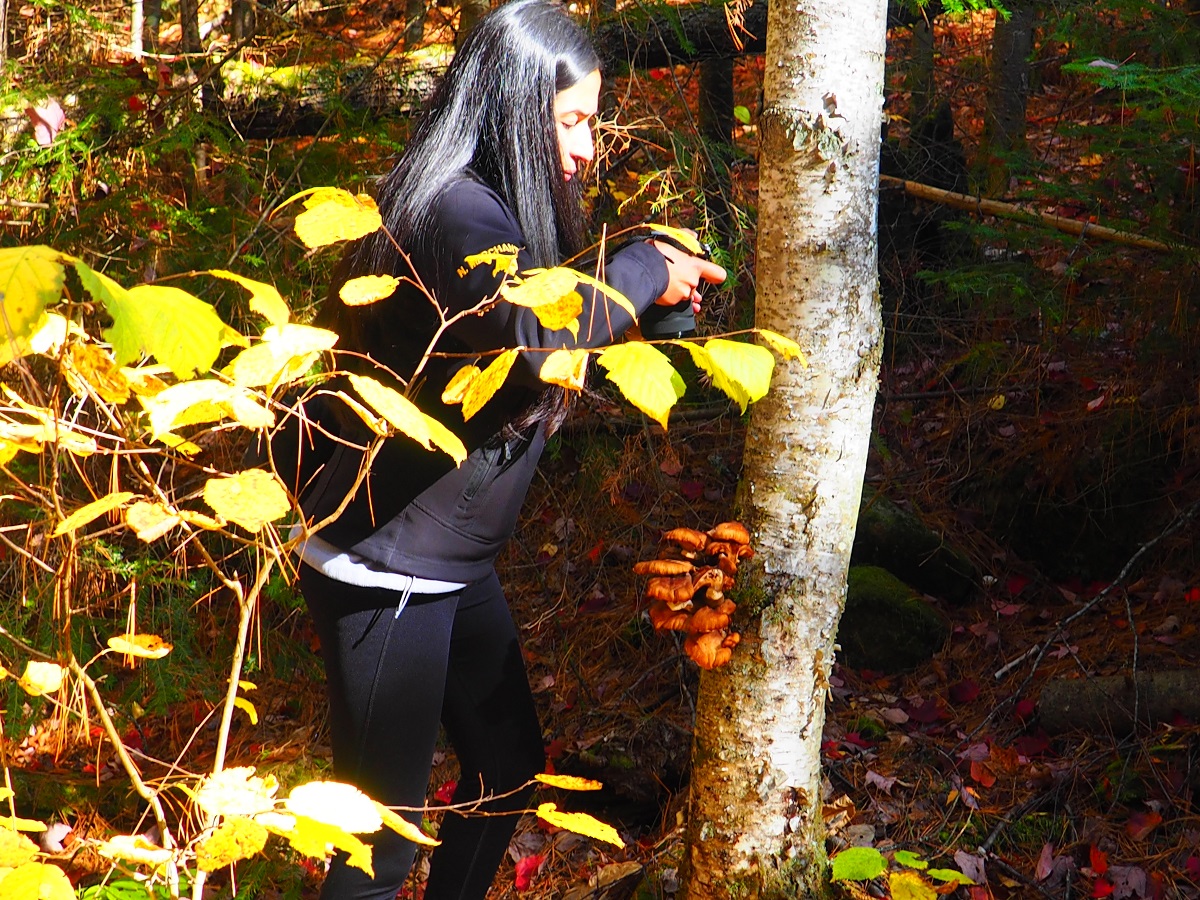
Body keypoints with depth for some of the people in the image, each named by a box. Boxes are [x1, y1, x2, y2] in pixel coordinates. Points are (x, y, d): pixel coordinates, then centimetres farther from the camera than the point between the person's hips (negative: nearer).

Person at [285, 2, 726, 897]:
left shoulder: (497, 203, 11)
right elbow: (537, 337, -34)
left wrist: (648, 283, 1)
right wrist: (641, 272, -19)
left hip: (454, 565, 11)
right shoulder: (456, 209, -21)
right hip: (382, 573, -11)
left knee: (510, 765, 23)